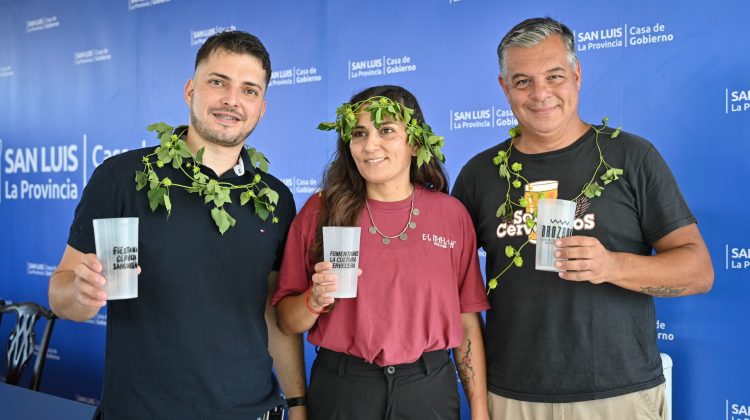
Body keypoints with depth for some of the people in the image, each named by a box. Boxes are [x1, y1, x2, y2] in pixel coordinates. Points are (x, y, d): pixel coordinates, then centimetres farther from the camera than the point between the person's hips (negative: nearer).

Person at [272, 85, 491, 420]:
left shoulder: (451, 214, -3)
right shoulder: (319, 211, -6)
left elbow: (467, 322, 2)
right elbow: (288, 322, -1)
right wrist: (315, 299, -21)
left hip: (429, 391, 1)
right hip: (340, 391, 0)